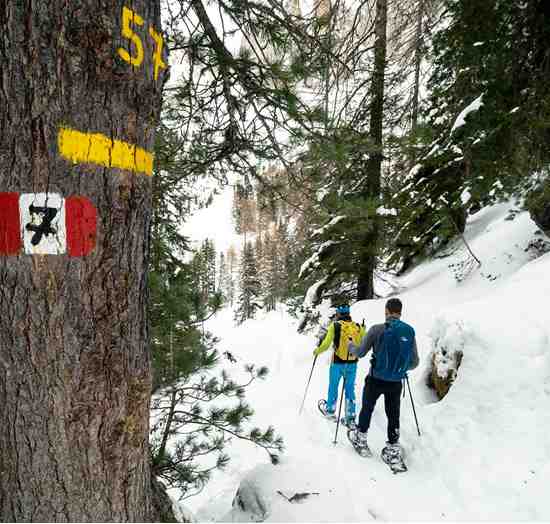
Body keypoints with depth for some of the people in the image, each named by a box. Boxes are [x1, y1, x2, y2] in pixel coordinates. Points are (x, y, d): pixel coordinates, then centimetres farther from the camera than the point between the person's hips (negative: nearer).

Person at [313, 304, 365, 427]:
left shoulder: (335, 325, -15)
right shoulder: (358, 327, -5)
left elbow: (326, 344, -17)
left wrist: (317, 351, 1)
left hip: (337, 363, -3)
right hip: (352, 363, 3)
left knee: (333, 387, 18)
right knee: (350, 389, 14)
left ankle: (330, 410, 36)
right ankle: (350, 418, 19)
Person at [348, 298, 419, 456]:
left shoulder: (377, 329, -15)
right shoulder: (410, 332, -4)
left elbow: (360, 353, -9)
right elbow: (414, 362, 2)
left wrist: (350, 346, 12)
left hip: (376, 380, -2)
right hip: (396, 383, 2)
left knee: (367, 409, 18)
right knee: (393, 415, 18)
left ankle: (360, 440, 33)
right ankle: (394, 447, 26)